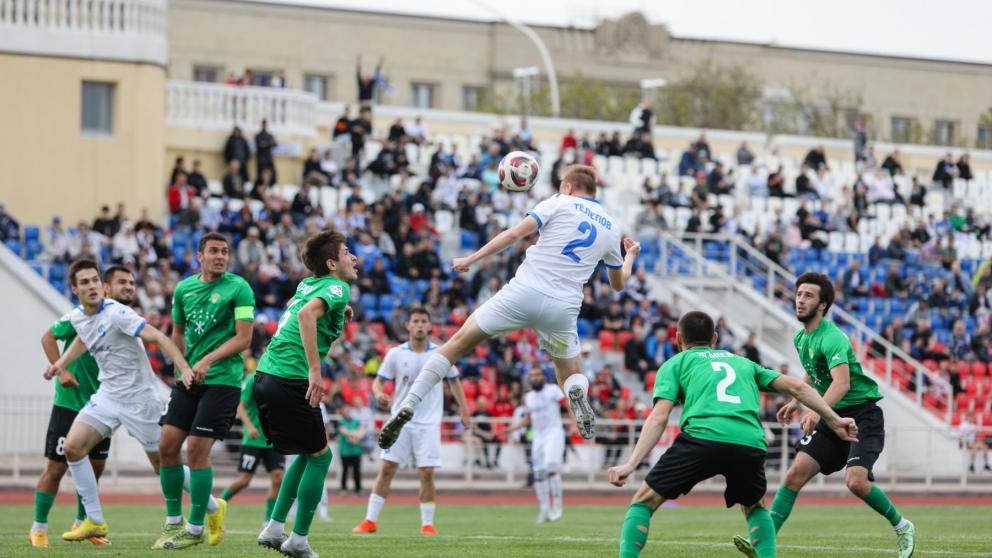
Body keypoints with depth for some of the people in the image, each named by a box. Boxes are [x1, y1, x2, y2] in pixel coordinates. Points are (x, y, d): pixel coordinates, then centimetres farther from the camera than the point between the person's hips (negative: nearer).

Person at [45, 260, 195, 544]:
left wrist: (184, 368, -40)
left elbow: (158, 337, -28)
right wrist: (61, 363, 17)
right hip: (107, 394, 7)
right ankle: (94, 522, 1)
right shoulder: (77, 317, 2)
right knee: (73, 446, -8)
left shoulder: (116, 313, -21)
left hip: (138, 397, -7)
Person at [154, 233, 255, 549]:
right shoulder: (184, 289, 10)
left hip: (223, 379, -6)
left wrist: (208, 361, -19)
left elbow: (243, 338, -11)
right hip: (190, 379, 6)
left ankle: (195, 529, -1)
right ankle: (173, 522, 12)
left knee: (196, 449, -11)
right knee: (167, 446, -1)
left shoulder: (238, 288, -6)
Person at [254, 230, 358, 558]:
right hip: (290, 380, -9)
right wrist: (315, 370, -28)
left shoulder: (308, 284, 18)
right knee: (319, 455, 4)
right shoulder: (337, 287, -7)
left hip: (266, 376, 9)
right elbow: (306, 313, -27)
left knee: (310, 453, 20)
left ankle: (275, 528, 14)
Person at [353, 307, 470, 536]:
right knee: (387, 468, -4)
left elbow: (454, 381, 12)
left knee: (427, 473, -6)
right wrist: (379, 394, -21)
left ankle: (427, 523, 5)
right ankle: (371, 520, 0)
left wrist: (464, 410, 5)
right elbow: (378, 380, 2)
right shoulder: (395, 354, 0)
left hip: (428, 423, 0)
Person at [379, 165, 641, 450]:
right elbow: (618, 283, 33)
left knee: (458, 343, 7)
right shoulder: (611, 227, 19)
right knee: (572, 375, 24)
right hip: (562, 308, 3)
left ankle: (407, 407, -7)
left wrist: (472, 259, -2)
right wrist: (631, 255, 53)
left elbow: (514, 234, -5)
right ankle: (577, 394, -16)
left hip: (525, 291, -3)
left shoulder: (559, 203, 8)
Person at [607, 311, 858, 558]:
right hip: (751, 443, 3)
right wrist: (834, 420, 30)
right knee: (754, 507, 32)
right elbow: (795, 386, 26)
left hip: (702, 437, -3)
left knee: (644, 501, 10)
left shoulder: (675, 364, 23)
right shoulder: (741, 362, 34)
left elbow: (659, 417, 7)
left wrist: (631, 464, 0)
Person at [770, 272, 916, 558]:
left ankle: (902, 526, 1)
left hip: (863, 415, -7)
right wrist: (796, 402, 17)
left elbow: (842, 383, -37)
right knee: (796, 472, -10)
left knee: (855, 481, -24)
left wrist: (817, 411, -52)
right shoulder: (801, 338, 7)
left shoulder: (831, 338, -21)